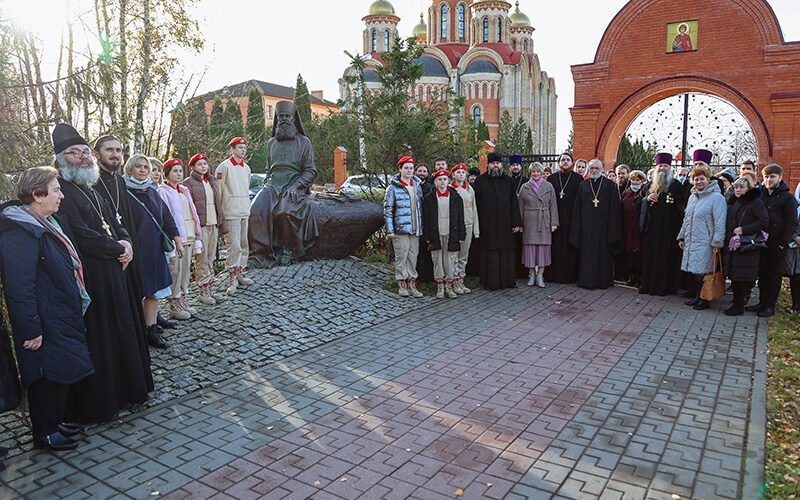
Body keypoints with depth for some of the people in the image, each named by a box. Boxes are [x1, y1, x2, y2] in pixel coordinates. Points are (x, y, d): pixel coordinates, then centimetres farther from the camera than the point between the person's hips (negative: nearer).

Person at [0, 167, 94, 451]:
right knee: (47, 376, 3)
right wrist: (31, 330, -25)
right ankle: (45, 434, 20)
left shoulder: (53, 222, 11)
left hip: (65, 316, 10)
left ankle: (54, 423, 35)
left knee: (63, 373, 18)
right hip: (45, 325, -10)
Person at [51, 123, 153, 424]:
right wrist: (117, 249, -12)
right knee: (97, 339, 0)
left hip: (113, 273, 9)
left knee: (123, 331, 15)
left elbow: (115, 223, 16)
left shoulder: (89, 190, 16)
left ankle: (125, 390, 30)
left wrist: (126, 242, -4)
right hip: (90, 280, -9)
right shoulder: (61, 190, -13)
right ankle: (96, 406, 15)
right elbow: (81, 235, -21)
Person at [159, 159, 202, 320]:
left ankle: (182, 300, 20)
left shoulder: (184, 191, 17)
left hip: (188, 238, 7)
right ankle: (174, 306, 4)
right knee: (175, 270, -4)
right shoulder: (163, 192, -5)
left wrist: (195, 238, 16)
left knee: (186, 269, 10)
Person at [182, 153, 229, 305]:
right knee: (202, 259, -4)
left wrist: (222, 224, 17)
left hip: (213, 224, 6)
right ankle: (203, 292, 2)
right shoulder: (188, 183, -3)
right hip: (200, 225, -6)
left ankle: (210, 288, 17)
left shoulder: (211, 181, 18)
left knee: (211, 258, 10)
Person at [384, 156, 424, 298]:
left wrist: (422, 226, 14)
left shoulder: (418, 186, 14)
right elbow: (387, 209, -3)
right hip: (400, 228, -4)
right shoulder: (393, 188, -1)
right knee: (401, 256, -3)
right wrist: (390, 230, -9)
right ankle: (402, 284, 7)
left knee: (413, 256, 6)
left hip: (415, 229, 4)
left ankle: (412, 283, 12)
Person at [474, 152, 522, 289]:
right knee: (490, 251, 0)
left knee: (506, 250, 5)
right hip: (488, 223, -2)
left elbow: (514, 203, 7)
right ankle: (490, 281, 8)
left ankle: (507, 279, 15)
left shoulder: (508, 181, 10)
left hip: (505, 223, 2)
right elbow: (476, 202, 1)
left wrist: (517, 222, 0)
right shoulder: (480, 180, 4)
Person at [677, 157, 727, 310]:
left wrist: (717, 243, -16)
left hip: (705, 243, -7)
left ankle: (705, 300, 6)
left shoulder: (717, 198, -8)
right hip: (690, 242, 7)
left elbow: (720, 223, -12)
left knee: (703, 272, -5)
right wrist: (681, 237, 22)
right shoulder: (692, 197, 16)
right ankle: (697, 297, 20)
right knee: (694, 271, 9)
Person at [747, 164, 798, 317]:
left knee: (775, 274, 2)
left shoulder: (787, 198, -5)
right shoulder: (760, 195, 9)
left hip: (777, 243, -5)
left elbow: (791, 224, -8)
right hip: (762, 241, 5)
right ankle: (763, 302, 18)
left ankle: (771, 306, 7)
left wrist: (783, 243, -12)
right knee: (762, 272, 9)